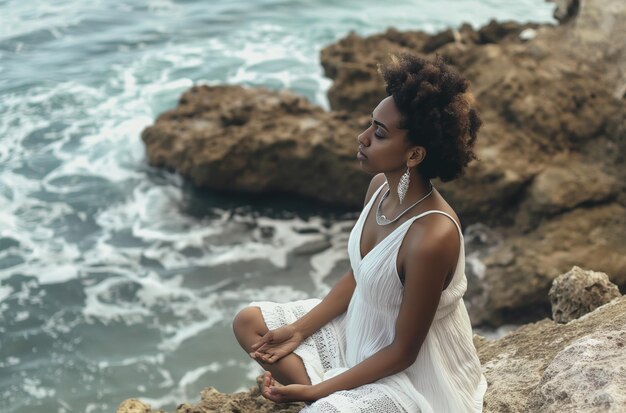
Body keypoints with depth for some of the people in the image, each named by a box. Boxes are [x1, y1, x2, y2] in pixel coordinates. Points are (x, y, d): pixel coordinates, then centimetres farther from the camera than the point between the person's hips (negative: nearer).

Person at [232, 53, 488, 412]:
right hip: (363, 330, 8)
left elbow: (403, 353, -23)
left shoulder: (431, 237, -34)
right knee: (250, 322, 8)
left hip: (414, 371, -8)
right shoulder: (381, 186, -10)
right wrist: (298, 329, 0)